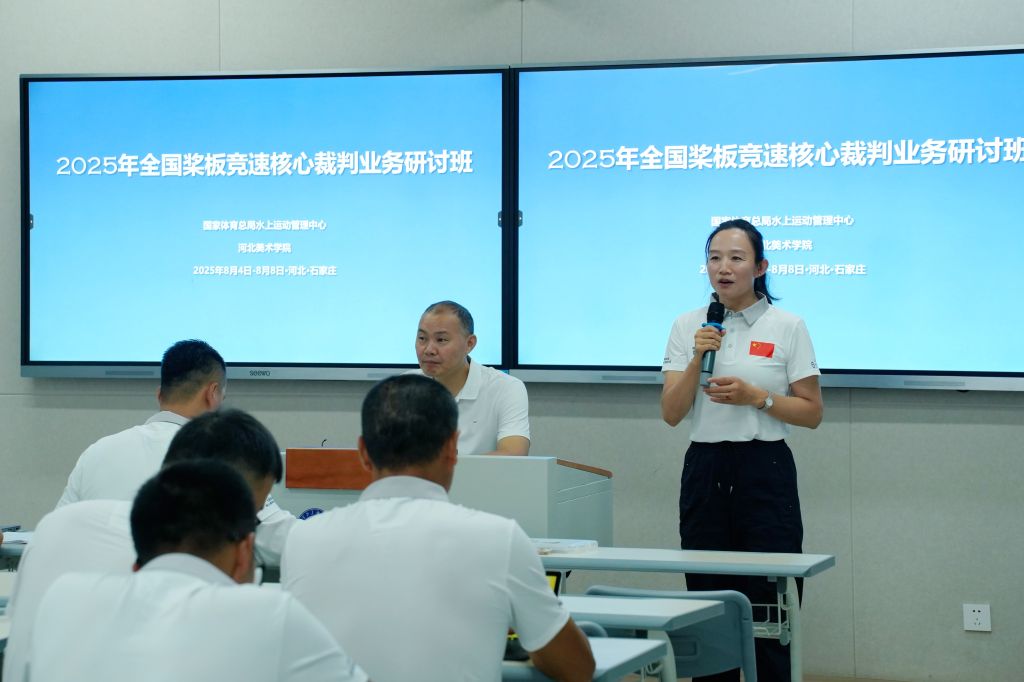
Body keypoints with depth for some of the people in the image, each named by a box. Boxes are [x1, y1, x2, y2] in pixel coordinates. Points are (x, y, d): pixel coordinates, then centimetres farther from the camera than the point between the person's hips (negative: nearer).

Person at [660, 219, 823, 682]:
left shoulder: (787, 327, 0)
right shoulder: (687, 327, 7)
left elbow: (811, 413, 1)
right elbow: (671, 414, 1)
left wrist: (755, 396, -13)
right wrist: (697, 358, -13)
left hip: (765, 471, -2)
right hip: (705, 470, 3)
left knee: (767, 606, -7)